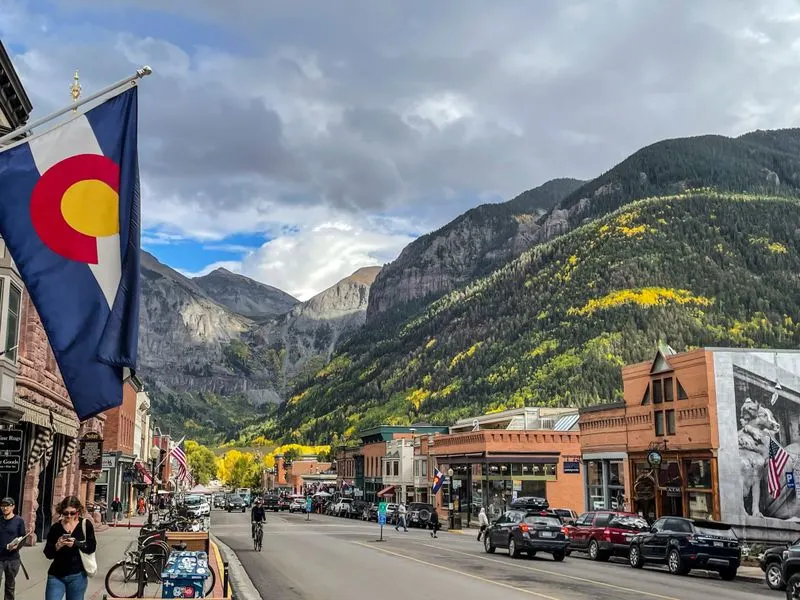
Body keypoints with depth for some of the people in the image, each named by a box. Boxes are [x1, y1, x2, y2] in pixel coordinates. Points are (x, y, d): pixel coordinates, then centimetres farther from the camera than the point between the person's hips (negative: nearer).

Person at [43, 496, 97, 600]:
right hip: (56, 576, 1)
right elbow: (48, 554, 2)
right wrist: (57, 546, -19)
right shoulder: (55, 527, 2)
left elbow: (92, 547, -8)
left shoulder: (85, 524, -2)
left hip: (77, 576, -1)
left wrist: (75, 543, -23)